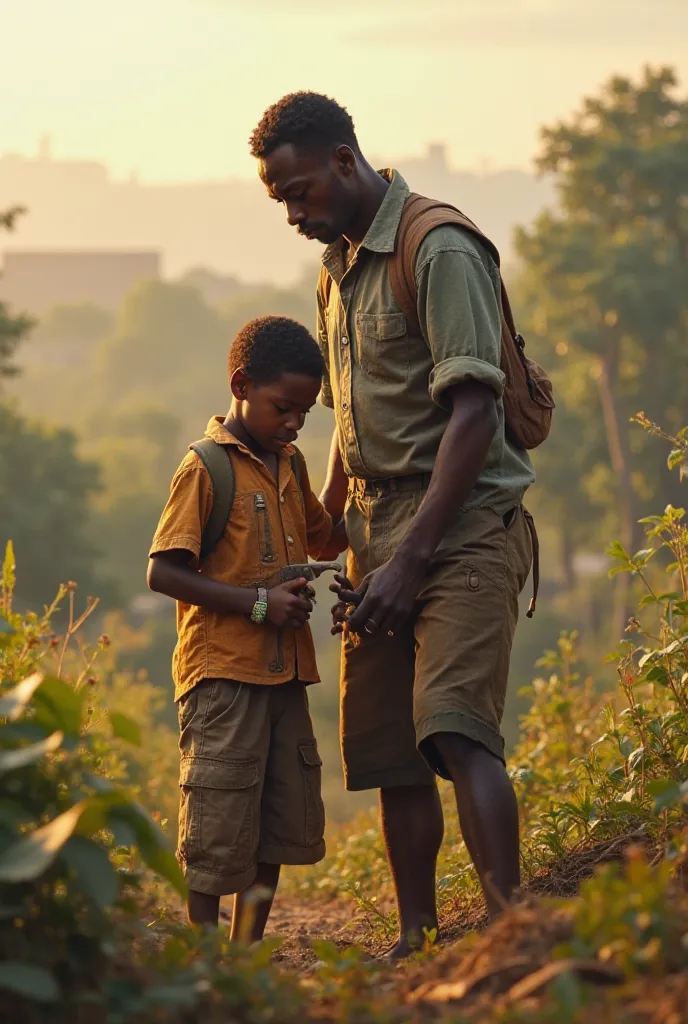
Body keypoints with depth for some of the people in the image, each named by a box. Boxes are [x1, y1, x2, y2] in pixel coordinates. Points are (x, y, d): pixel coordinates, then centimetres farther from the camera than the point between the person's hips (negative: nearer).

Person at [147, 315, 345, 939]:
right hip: (223, 674, -8)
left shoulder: (290, 466, 13)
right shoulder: (206, 470, -10)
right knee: (219, 826, -5)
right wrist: (258, 602, -18)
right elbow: (163, 573, -15)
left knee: (283, 826, 11)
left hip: (284, 675, 8)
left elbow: (323, 541, 29)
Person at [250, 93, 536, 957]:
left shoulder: (440, 252, -11)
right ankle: (416, 944, 14)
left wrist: (411, 557, -20)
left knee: (454, 730, -22)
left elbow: (473, 413, -18)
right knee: (385, 750, 6)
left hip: (463, 525, -8)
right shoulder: (338, 270, 17)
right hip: (379, 527, 8)